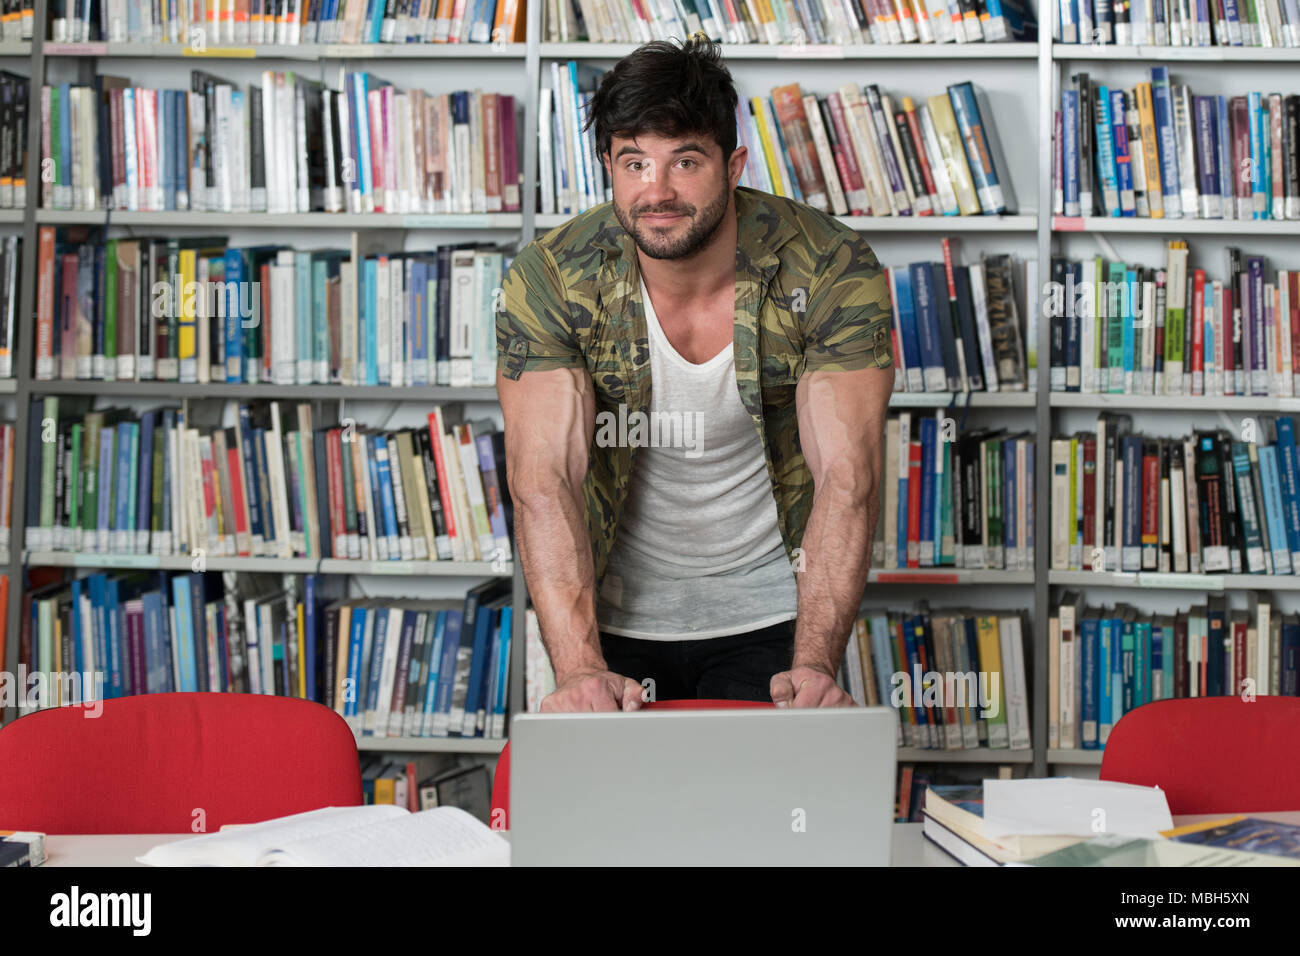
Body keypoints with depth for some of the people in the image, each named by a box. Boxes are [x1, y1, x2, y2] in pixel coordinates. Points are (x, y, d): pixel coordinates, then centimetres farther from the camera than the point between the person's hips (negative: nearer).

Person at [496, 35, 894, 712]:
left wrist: (814, 665, -36)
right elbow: (544, 479, -24)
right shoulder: (546, 280, -17)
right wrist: (580, 670, -36)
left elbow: (846, 475, -24)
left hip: (771, 612, 0)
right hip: (616, 616, 0)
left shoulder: (832, 272, -18)